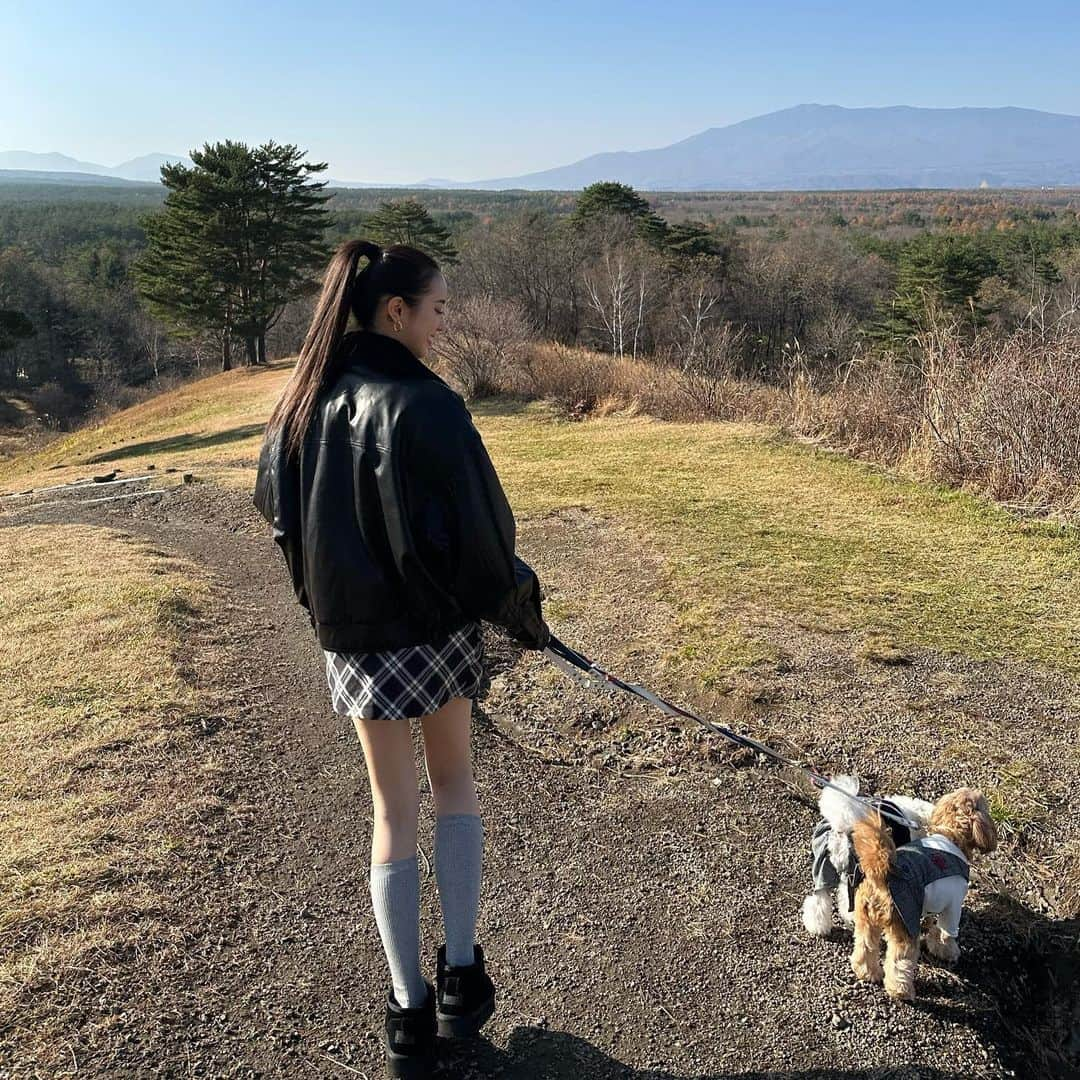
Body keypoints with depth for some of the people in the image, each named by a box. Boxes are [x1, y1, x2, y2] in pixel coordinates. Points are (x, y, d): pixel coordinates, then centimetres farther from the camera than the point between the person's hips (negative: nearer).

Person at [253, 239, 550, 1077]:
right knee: (455, 786, 19)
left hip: (348, 638, 4)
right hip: (434, 628, -4)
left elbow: (275, 504, 11)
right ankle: (462, 978, 22)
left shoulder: (306, 398, -1)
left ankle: (409, 1010, 20)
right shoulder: (425, 404, -20)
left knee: (393, 810, 15)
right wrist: (521, 608, -5)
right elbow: (474, 526, -21)